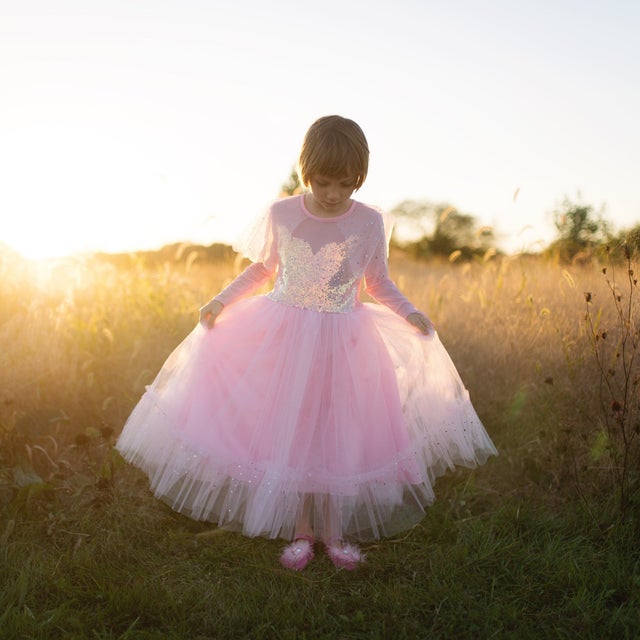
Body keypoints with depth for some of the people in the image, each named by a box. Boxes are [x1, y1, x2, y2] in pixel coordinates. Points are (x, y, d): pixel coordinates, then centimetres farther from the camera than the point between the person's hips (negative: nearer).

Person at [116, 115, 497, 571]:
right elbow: (263, 268, 9)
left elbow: (379, 284, 5)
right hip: (283, 339, 1)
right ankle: (300, 530, 22)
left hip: (343, 344, 0)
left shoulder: (369, 223, -6)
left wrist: (410, 313, -10)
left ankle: (333, 529, 23)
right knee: (288, 433, 5)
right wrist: (222, 300, -1)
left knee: (338, 433, 5)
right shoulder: (281, 215, -5)